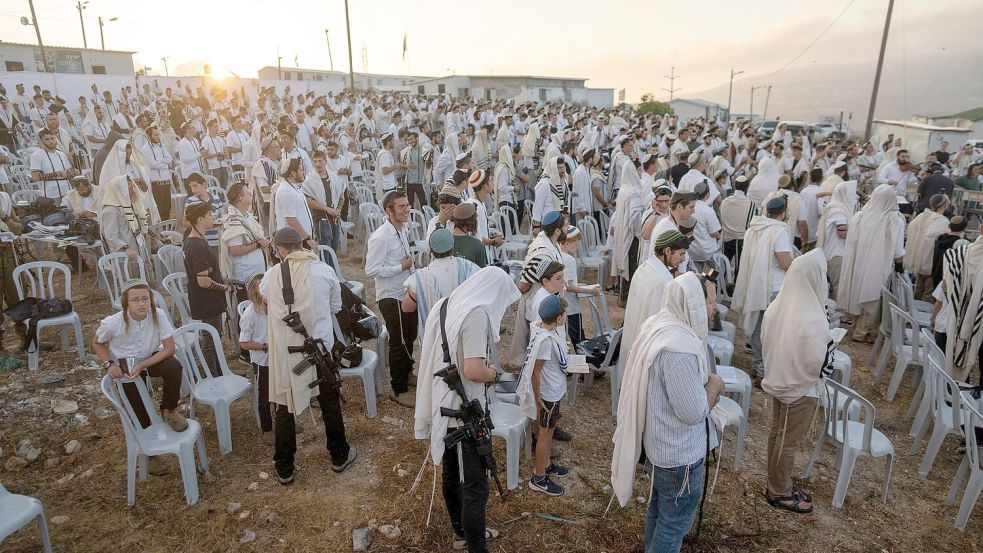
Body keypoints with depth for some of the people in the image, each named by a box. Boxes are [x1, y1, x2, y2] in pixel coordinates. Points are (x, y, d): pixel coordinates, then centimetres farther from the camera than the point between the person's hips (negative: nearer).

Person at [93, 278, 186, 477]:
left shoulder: (158, 315, -24)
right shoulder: (112, 323, -24)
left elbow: (169, 348, -20)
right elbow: (97, 343, -2)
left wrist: (143, 365, -27)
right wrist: (109, 364, -17)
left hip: (152, 358, 1)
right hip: (126, 367, 0)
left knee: (174, 366, -32)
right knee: (140, 413, 2)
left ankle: (169, 411, -6)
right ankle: (150, 453, 28)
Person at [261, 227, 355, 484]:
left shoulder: (272, 275, -9)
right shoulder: (325, 270, -8)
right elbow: (335, 306, 4)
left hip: (285, 351, 0)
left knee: (285, 407, 15)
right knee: (330, 403, 18)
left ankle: (284, 468, 27)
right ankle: (339, 456, 34)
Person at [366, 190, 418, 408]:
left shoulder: (402, 230, 5)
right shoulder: (381, 237, -23)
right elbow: (371, 270, -23)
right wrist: (401, 267, -22)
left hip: (406, 293, 9)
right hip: (391, 297, -9)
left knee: (409, 337, 23)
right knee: (399, 342, 2)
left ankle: (406, 372, 45)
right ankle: (398, 390, 18)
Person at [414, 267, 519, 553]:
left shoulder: (445, 304, 5)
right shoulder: (477, 312, -22)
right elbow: (473, 371, -29)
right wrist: (493, 373, -9)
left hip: (442, 405, 9)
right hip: (465, 411, -9)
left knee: (452, 475, 23)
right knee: (475, 486, 4)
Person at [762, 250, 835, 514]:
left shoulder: (778, 306, -7)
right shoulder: (812, 320, -30)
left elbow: (766, 340, 5)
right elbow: (820, 364, -22)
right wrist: (830, 342, -5)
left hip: (778, 380, 7)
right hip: (801, 388, -7)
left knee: (777, 434, 21)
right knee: (788, 442, 10)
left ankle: (777, 484, 39)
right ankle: (780, 493, 27)